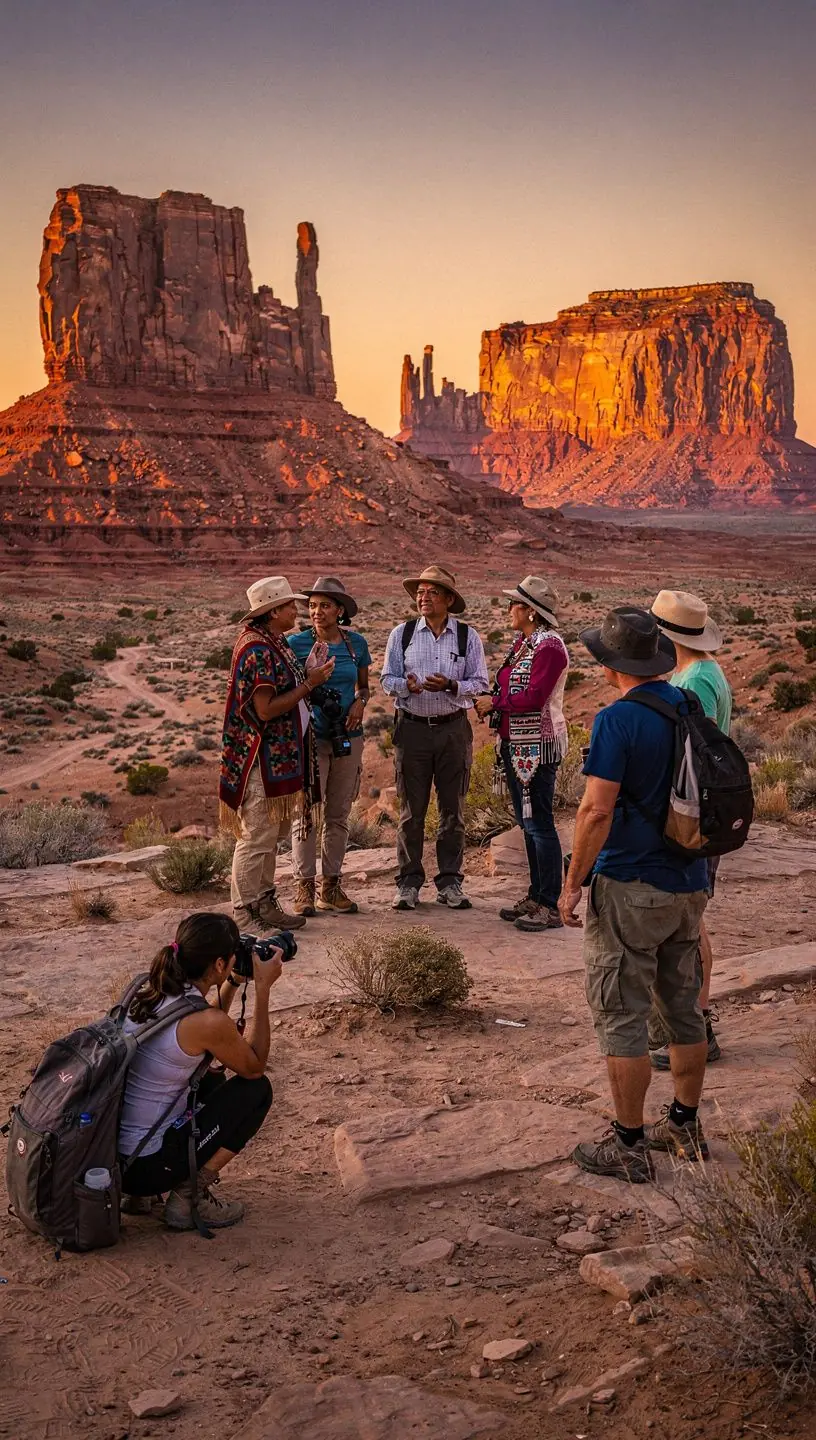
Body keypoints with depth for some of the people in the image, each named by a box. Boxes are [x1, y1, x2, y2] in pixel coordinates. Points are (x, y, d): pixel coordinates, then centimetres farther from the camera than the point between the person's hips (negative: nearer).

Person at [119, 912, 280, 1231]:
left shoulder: (146, 989, 2)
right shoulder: (208, 1021, -21)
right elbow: (255, 1067, 0)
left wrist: (232, 983, 15)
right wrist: (263, 989, 0)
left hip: (105, 1151, 7)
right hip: (147, 1166, -7)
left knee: (211, 1081, 29)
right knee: (257, 1090, 6)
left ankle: (139, 1194, 19)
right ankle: (189, 1196, 3)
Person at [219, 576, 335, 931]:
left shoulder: (275, 644, 14)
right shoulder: (256, 648, -18)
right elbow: (266, 709, -22)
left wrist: (311, 675, 6)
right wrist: (309, 684, -17)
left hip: (281, 757, 10)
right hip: (262, 758, -10)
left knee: (272, 834, 16)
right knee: (257, 837, -4)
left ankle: (264, 902, 26)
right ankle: (245, 912, 5)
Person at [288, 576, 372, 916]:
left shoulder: (356, 643, 5)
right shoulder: (297, 643, -5)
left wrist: (360, 702, -4)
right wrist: (310, 674, -20)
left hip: (348, 735, 4)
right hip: (310, 735, -4)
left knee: (339, 814, 9)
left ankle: (331, 886, 17)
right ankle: (305, 888, 2)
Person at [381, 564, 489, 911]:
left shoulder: (468, 637, 4)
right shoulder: (401, 634, 6)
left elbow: (480, 683, 3)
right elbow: (387, 679, 7)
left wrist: (452, 686, -16)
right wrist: (407, 684, -15)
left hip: (454, 728, 0)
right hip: (412, 727, 0)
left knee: (453, 809, 5)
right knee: (411, 809, 2)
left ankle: (449, 883, 14)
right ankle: (408, 883, 11)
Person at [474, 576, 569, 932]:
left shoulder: (548, 646, -15)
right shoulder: (522, 642, 14)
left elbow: (533, 698, -22)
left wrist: (495, 702, -13)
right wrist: (488, 701, -3)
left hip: (537, 745, -10)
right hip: (515, 743, 10)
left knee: (538, 824, -6)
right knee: (527, 823, 15)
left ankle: (550, 907, -1)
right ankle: (535, 897, 24)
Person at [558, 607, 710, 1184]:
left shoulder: (618, 720, -17)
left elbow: (597, 810, -22)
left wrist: (572, 882, -12)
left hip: (630, 886, -8)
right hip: (689, 883, 8)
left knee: (621, 1017, 2)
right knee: (684, 1008, 17)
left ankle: (629, 1146, 9)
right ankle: (686, 1126, 29)